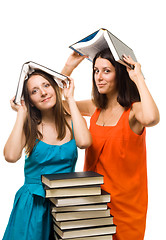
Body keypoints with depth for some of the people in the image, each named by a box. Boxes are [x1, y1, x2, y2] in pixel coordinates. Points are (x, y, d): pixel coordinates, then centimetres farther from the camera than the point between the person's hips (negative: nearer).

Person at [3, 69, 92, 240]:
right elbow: (11, 156, -21)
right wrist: (22, 114, -11)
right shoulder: (29, 127, -2)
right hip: (33, 204, 0)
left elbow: (84, 142, -24)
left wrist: (70, 99, -13)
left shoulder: (72, 123, 0)